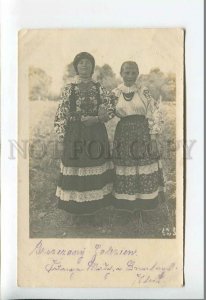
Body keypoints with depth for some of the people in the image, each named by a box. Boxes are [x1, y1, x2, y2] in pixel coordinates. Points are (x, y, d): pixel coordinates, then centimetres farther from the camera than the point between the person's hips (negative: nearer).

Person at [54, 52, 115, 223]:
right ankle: (76, 206, 16)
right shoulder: (69, 88, 1)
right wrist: (61, 134, -2)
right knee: (75, 168, 2)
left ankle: (96, 203, 21)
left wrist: (96, 119, -12)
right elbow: (62, 113, 1)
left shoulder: (99, 88, 4)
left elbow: (111, 110, 4)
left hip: (96, 133, 1)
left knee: (96, 166, 6)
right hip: (75, 134, -1)